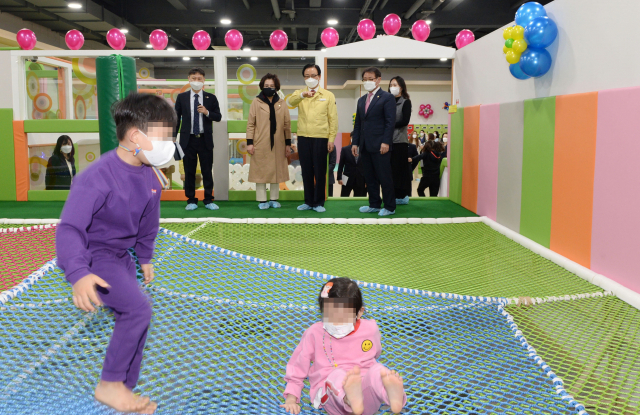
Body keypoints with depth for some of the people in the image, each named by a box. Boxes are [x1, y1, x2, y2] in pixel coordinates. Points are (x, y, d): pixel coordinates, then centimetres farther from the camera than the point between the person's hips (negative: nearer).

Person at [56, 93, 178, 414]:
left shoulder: (150, 176, -4)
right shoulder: (98, 176, -30)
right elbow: (69, 228, -36)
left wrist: (145, 257, 22)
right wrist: (78, 274, -49)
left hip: (121, 256, 8)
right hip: (93, 256, -8)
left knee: (132, 320, 9)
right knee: (138, 308, -21)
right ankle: (109, 385, -3)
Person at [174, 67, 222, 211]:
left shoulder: (211, 98, 5)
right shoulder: (181, 97, 6)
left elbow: (218, 117, 3)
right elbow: (176, 117, 6)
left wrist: (207, 112, -16)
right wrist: (173, 137, 0)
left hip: (205, 140, 0)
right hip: (188, 139, 0)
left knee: (207, 171, 3)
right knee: (189, 172, 5)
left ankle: (208, 200, 11)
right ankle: (191, 200, 14)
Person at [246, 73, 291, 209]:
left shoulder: (282, 104, 6)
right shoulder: (256, 102, 1)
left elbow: (287, 124, 7)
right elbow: (250, 124, 0)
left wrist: (288, 143, 3)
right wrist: (249, 142, -6)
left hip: (278, 144, 2)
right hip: (261, 144, -2)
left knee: (277, 171, 6)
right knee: (261, 171, 1)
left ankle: (274, 199, 17)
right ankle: (262, 200, 8)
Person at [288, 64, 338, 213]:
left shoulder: (328, 95, 5)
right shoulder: (300, 94, 10)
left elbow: (333, 119, 2)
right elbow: (291, 101, -14)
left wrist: (331, 139, -6)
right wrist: (303, 95, -34)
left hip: (321, 138, -2)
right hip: (303, 138, 2)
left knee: (320, 171, 2)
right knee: (306, 171, 9)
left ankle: (319, 202, 12)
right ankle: (308, 201, 19)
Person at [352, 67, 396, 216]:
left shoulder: (387, 97, -3)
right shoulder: (361, 100, 18)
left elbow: (390, 121, -10)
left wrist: (386, 142, -18)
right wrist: (355, 142, 10)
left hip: (380, 145, -7)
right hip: (365, 146, 7)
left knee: (384, 177, -3)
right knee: (369, 177, 10)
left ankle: (390, 207, 6)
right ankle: (374, 205, 19)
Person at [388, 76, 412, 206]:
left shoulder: (406, 102, 2)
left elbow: (405, 121, -9)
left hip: (400, 141, -4)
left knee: (399, 168, -3)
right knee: (390, 169, 3)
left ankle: (402, 196, 4)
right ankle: (394, 194, 9)